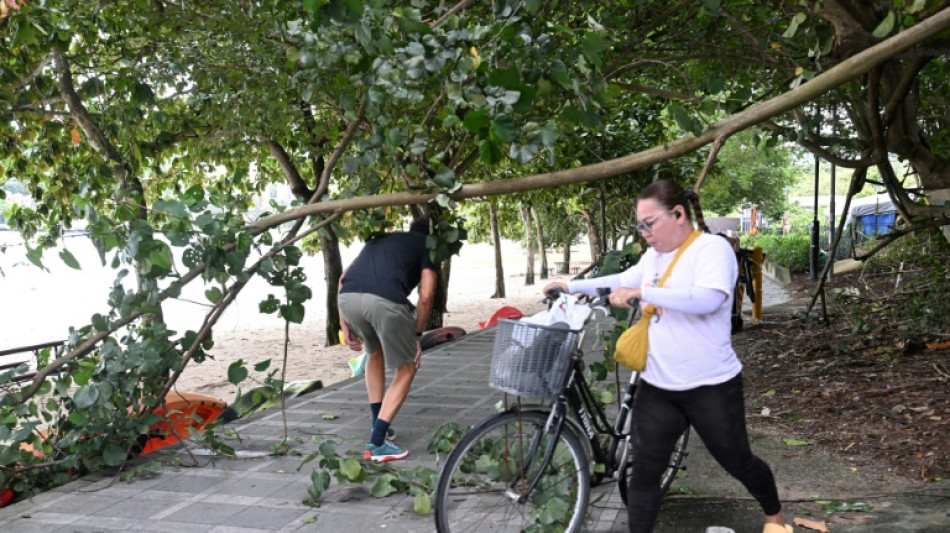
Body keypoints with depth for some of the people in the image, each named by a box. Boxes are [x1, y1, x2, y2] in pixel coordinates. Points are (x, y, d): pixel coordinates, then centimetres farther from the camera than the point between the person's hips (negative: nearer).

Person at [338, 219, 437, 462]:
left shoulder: (381, 238, 38)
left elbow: (343, 279, 28)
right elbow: (426, 296, 10)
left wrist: (345, 326, 27)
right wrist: (417, 335, 20)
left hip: (347, 297, 5)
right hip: (384, 301, -5)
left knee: (375, 352, 33)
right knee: (406, 369, 15)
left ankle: (379, 426, 36)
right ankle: (377, 442, 7)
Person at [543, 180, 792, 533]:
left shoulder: (712, 248, -15)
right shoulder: (654, 255, 8)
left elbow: (707, 299, -32)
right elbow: (623, 280, 25)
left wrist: (640, 293, -34)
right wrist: (572, 286, 17)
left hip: (711, 387, -6)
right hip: (657, 387, 6)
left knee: (738, 462, 14)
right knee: (644, 473, 4)